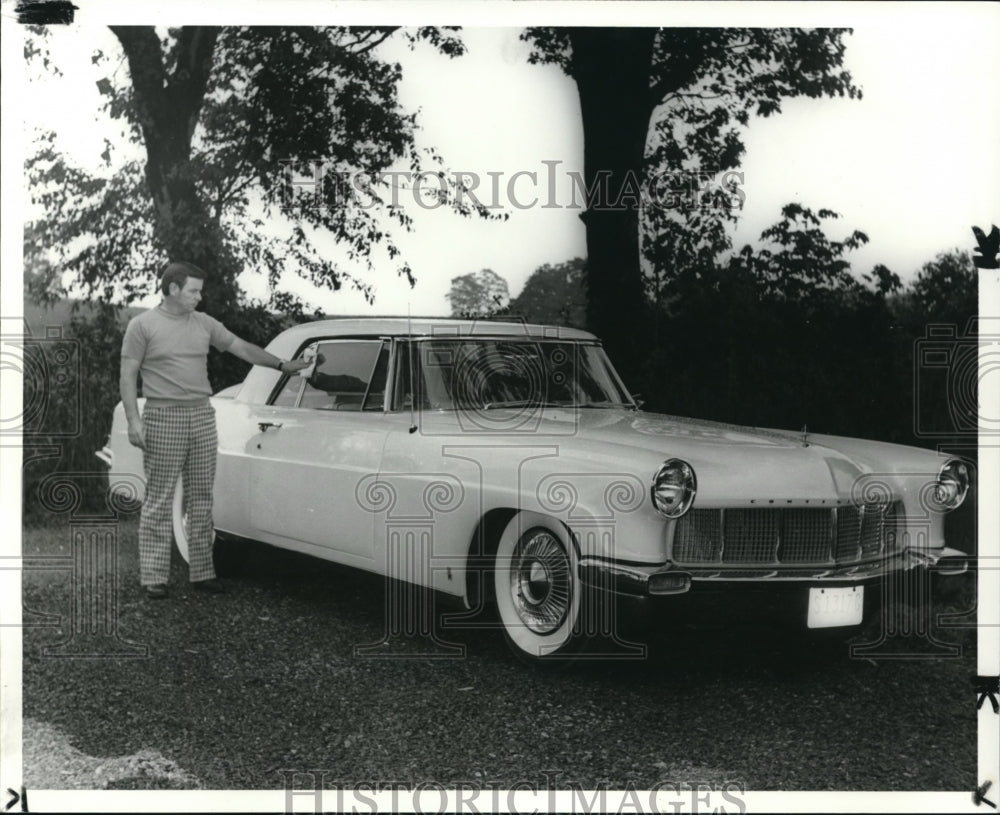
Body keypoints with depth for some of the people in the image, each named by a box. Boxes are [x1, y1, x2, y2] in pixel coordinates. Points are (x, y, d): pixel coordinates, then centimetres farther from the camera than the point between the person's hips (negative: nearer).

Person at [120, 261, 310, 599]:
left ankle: (202, 572, 14)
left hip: (202, 416, 5)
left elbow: (241, 347, 18)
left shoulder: (203, 323, 12)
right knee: (159, 500, -2)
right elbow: (128, 375, -3)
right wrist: (134, 421, -11)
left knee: (201, 499, 7)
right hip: (163, 418, -5)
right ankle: (154, 577, 3)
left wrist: (282, 365, 14)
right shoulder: (143, 325, -2)